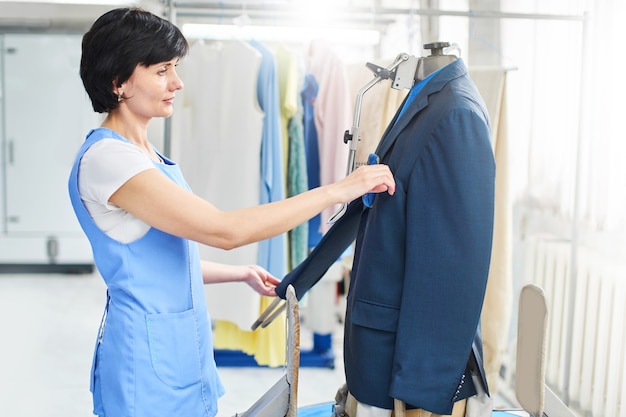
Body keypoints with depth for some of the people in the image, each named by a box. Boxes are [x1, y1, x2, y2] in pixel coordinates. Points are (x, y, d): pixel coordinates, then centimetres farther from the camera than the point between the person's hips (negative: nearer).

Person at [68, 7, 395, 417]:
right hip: (148, 357, -8)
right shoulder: (105, 157, -21)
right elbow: (225, 230, -28)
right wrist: (336, 190, -25)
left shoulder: (145, 152, 9)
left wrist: (242, 273, 18)